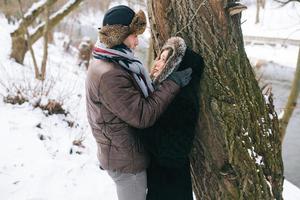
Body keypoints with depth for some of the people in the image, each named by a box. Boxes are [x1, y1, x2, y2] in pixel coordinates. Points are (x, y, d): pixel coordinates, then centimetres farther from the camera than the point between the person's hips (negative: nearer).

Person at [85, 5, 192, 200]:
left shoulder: (109, 63, 5)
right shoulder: (109, 75, -29)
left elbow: (137, 99, 11)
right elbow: (143, 115, -27)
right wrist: (172, 83, -22)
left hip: (122, 152, 10)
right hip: (127, 158, -10)